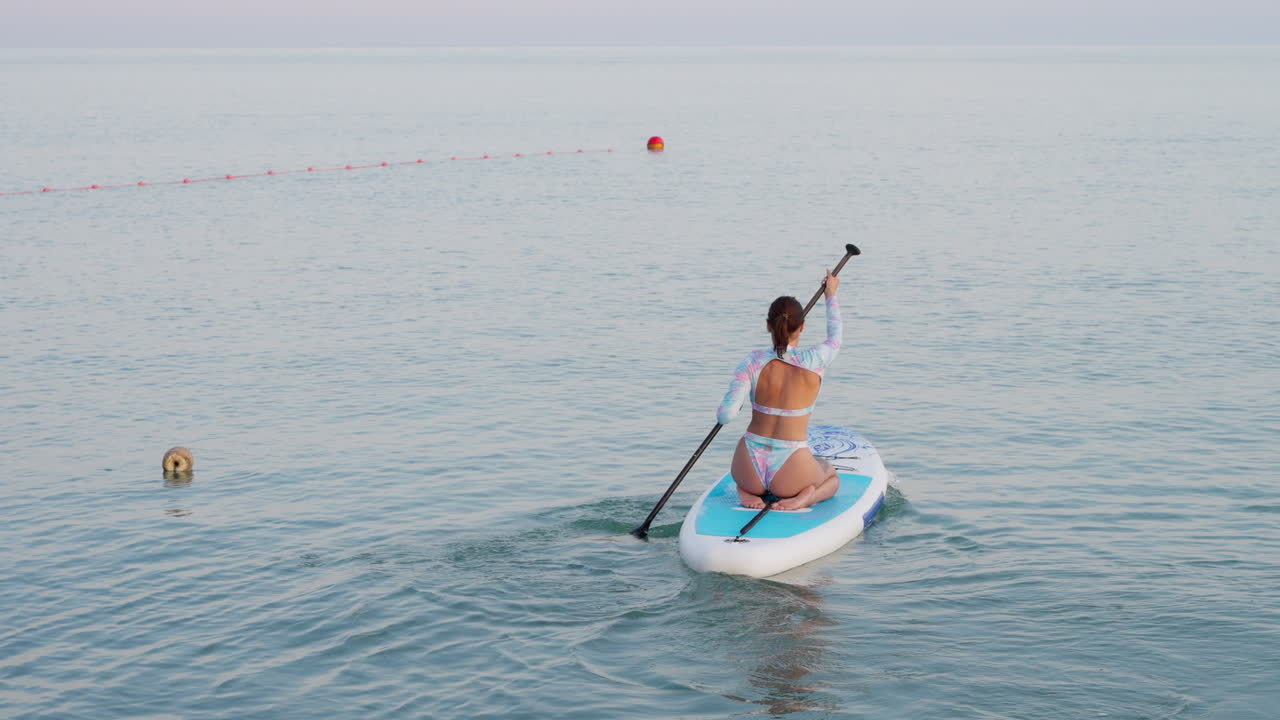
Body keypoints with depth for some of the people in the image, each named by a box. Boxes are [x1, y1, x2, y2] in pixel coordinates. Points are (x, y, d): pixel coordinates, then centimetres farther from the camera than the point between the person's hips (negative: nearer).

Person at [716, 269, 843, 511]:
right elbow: (835, 335, 14)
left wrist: (723, 410, 9)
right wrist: (831, 294, 29)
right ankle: (806, 496, 0)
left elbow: (725, 416, -16)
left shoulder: (753, 362, -10)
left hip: (751, 469, 1)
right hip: (790, 471, -1)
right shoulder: (815, 361, -10)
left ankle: (747, 492, 5)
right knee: (832, 477, 34)